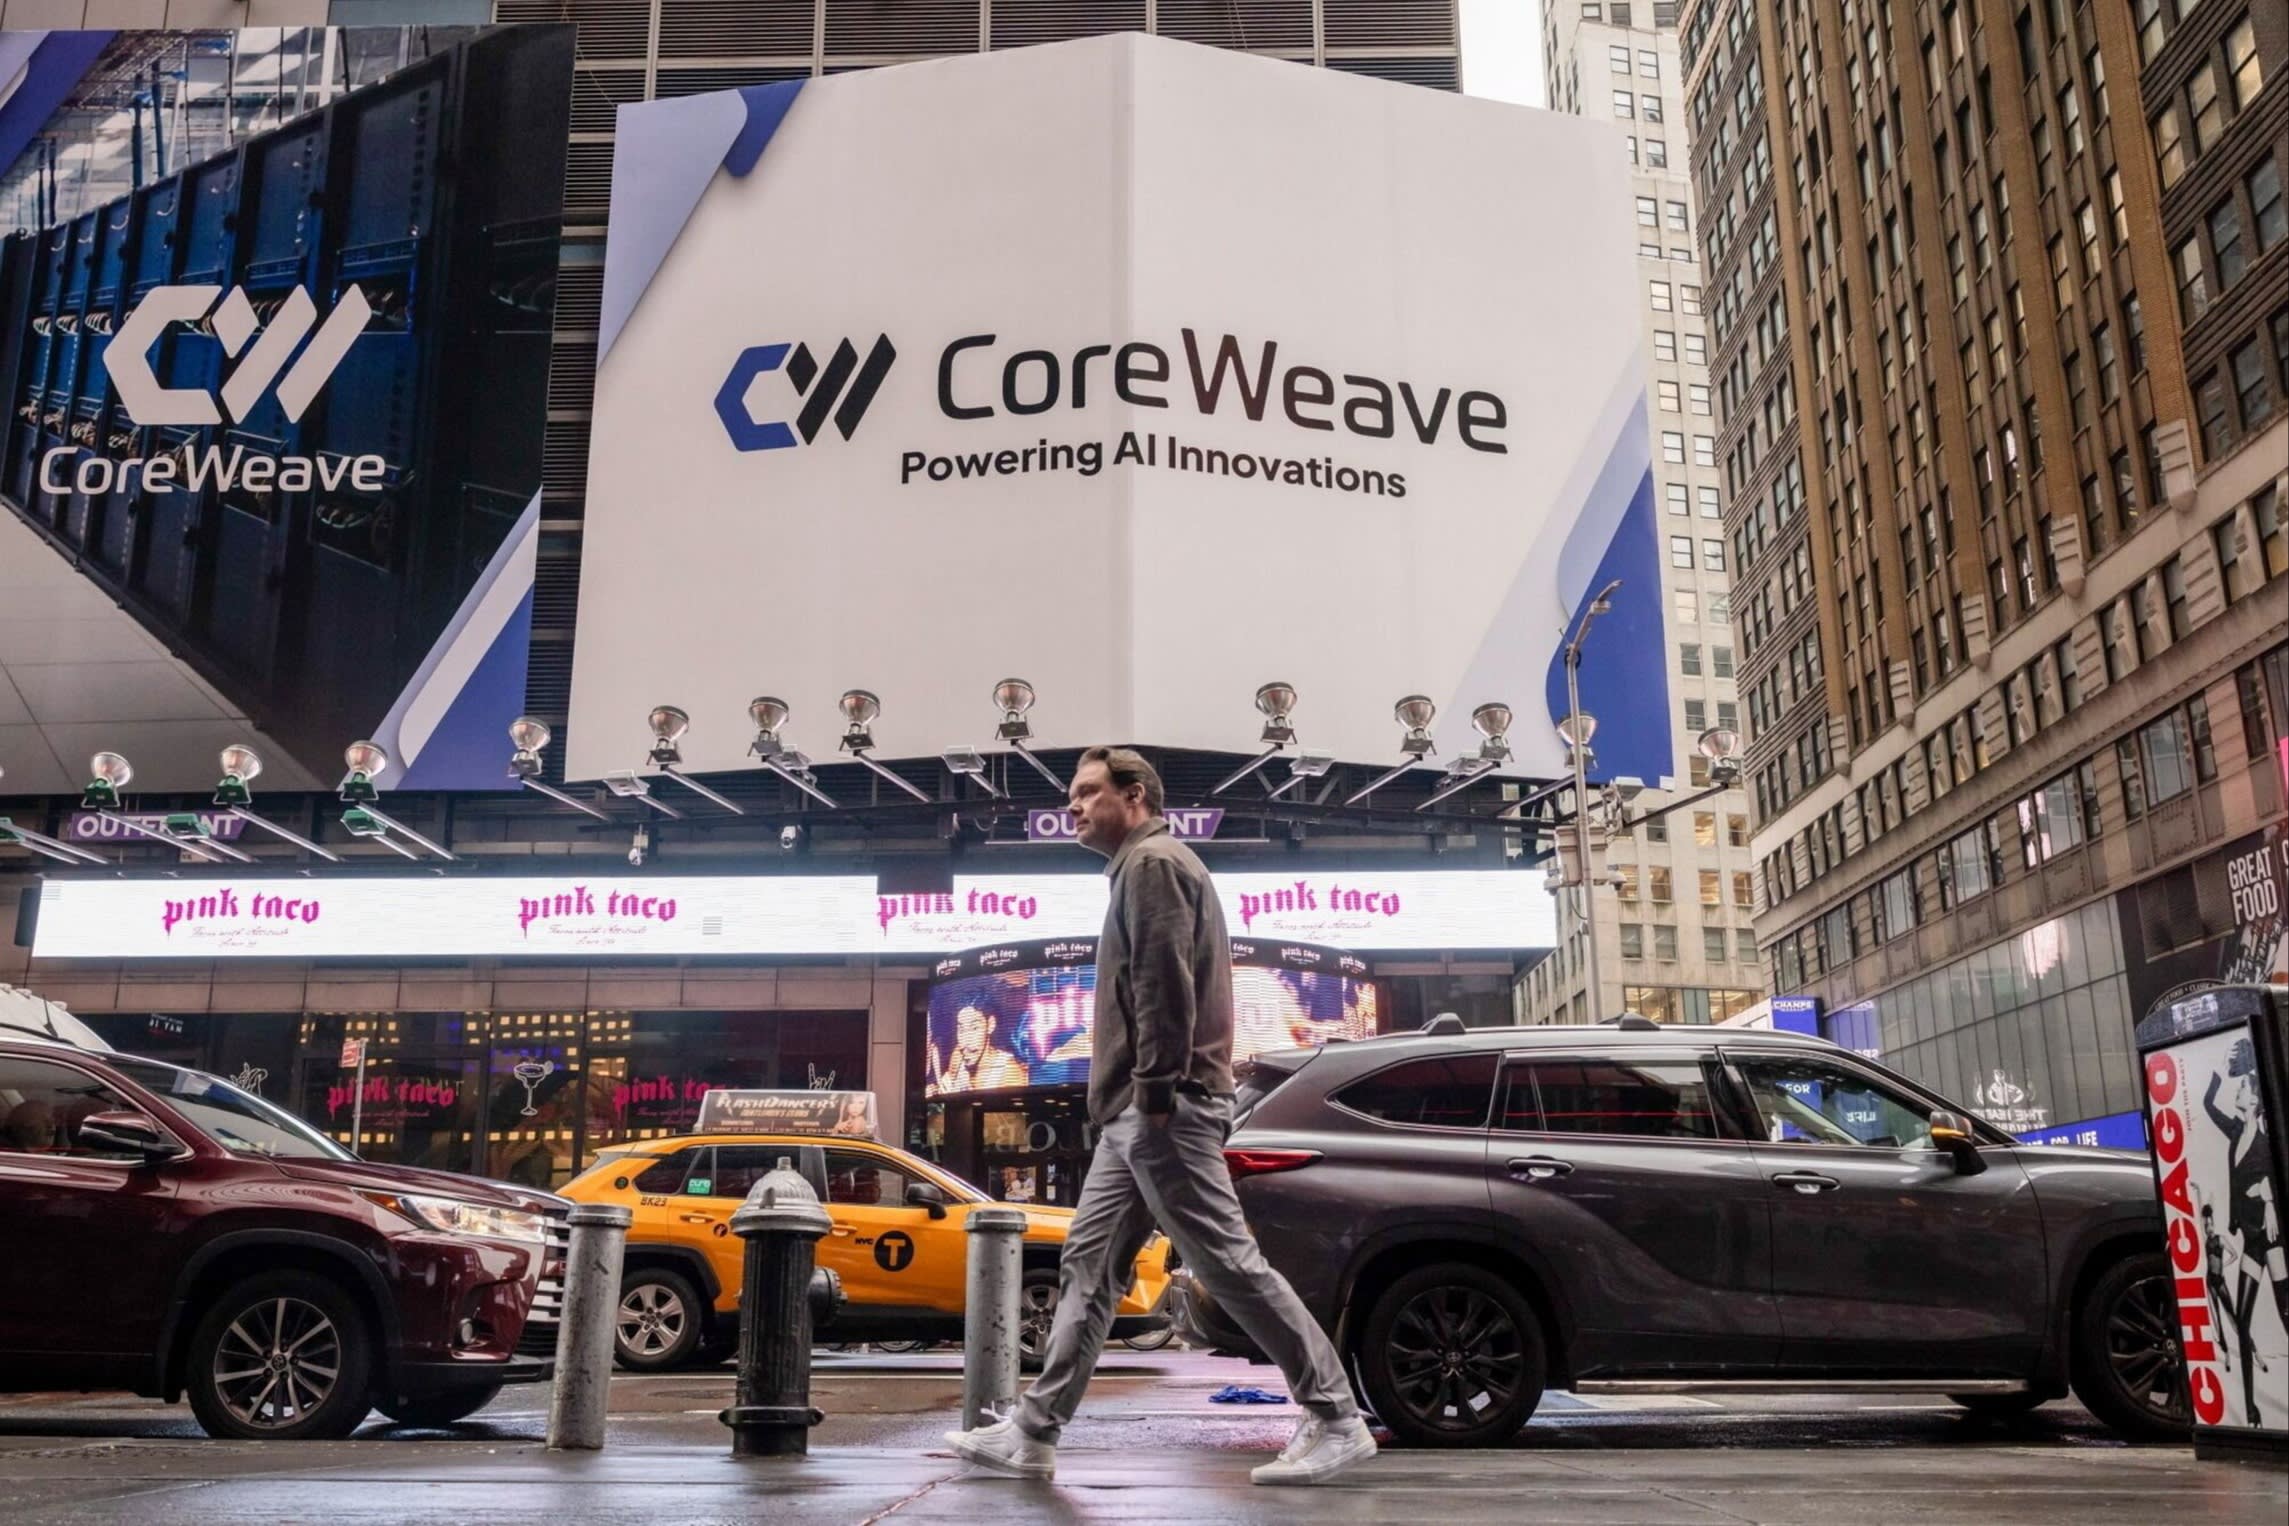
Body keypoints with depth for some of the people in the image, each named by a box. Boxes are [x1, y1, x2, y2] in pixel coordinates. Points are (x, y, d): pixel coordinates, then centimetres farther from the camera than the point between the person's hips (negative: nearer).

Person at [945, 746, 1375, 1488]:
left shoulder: (1152, 861, -6)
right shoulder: (1144, 869, 25)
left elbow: (1165, 982, -18)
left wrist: (1156, 1091, -22)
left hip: (1164, 1107, -11)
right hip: (1138, 1111, 11)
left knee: (1229, 1261, -8)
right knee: (1089, 1265, 9)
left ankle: (1337, 1421, -2)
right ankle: (1032, 1435, 12)